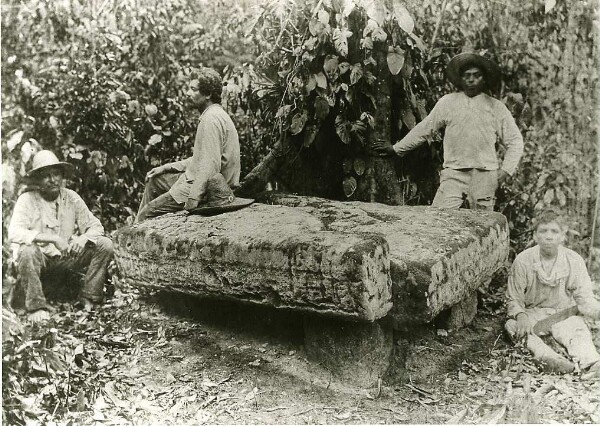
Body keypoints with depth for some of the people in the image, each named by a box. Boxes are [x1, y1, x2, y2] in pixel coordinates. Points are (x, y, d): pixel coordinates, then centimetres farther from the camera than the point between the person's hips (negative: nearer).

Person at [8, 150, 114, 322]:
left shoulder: (71, 197, -1)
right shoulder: (27, 200, -12)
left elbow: (96, 226, 0)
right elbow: (14, 233, -27)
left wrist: (84, 238, -24)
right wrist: (53, 239, -34)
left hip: (67, 256, 4)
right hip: (41, 258, -4)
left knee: (105, 245, -13)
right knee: (27, 251, -37)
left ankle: (89, 299, -6)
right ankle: (35, 307, -20)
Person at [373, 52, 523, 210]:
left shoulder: (496, 108, 10)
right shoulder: (447, 103, 10)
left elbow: (515, 141, 13)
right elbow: (423, 129, 17)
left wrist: (505, 170, 2)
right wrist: (396, 148, 20)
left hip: (485, 174, 0)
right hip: (454, 173, 0)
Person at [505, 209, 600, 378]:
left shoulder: (574, 261, -6)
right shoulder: (523, 260, -9)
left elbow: (585, 299, -6)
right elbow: (513, 300, -5)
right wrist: (521, 316, -28)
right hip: (533, 312, 0)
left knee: (579, 332, -31)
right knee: (512, 325, -31)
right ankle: (549, 358, -51)